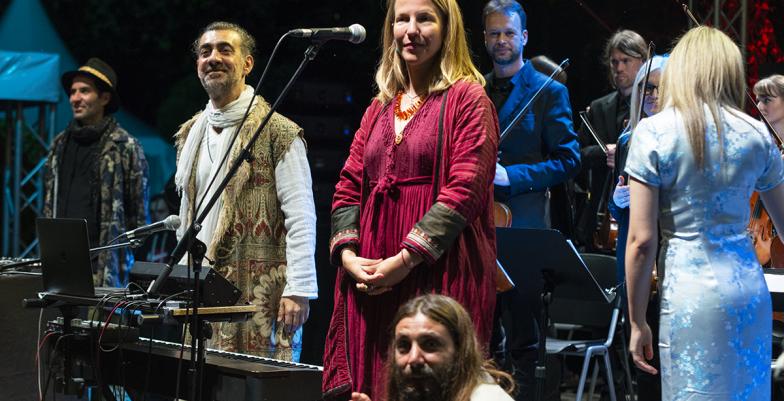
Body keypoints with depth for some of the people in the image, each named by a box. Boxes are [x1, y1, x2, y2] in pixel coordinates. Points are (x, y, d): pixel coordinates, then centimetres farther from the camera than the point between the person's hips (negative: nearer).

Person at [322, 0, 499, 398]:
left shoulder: (467, 97, -1)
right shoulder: (380, 107, 18)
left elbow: (465, 189, -11)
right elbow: (349, 186, 15)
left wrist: (406, 259, -16)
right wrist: (347, 253, -3)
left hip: (438, 272, -6)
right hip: (371, 277, 6)